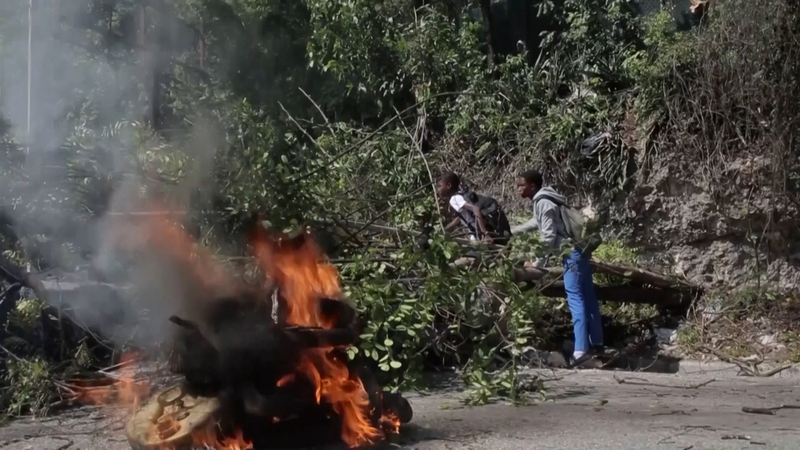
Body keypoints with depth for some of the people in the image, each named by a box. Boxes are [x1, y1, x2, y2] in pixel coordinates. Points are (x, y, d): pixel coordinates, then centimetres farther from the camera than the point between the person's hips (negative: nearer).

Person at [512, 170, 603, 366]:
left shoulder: (543, 203, -15)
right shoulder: (542, 200, 16)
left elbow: (549, 237, -20)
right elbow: (536, 222, 34)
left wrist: (538, 263, -14)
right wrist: (512, 231, 39)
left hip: (573, 252, -10)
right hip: (579, 248, 10)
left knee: (575, 299, -12)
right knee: (587, 296, 13)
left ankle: (581, 349, -16)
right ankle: (596, 343, 21)